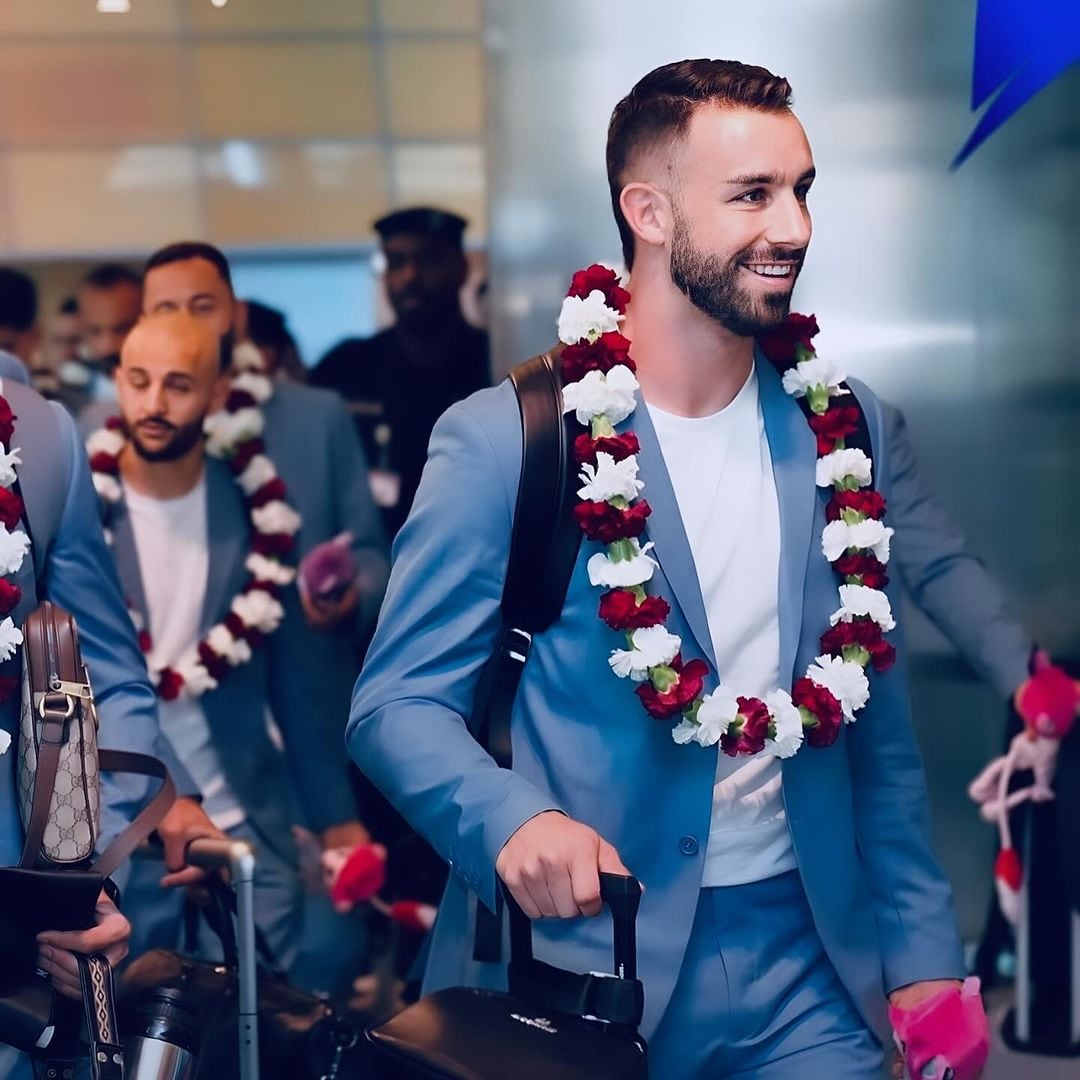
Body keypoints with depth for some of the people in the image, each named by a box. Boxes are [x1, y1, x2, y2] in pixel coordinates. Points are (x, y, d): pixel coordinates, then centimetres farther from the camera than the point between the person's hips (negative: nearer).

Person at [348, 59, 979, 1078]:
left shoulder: (846, 428, 4)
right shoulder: (500, 440, -11)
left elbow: (880, 732, 9)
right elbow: (398, 703, -9)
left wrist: (924, 954, 5)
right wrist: (513, 819, -28)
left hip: (803, 956, 4)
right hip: (575, 953, -3)